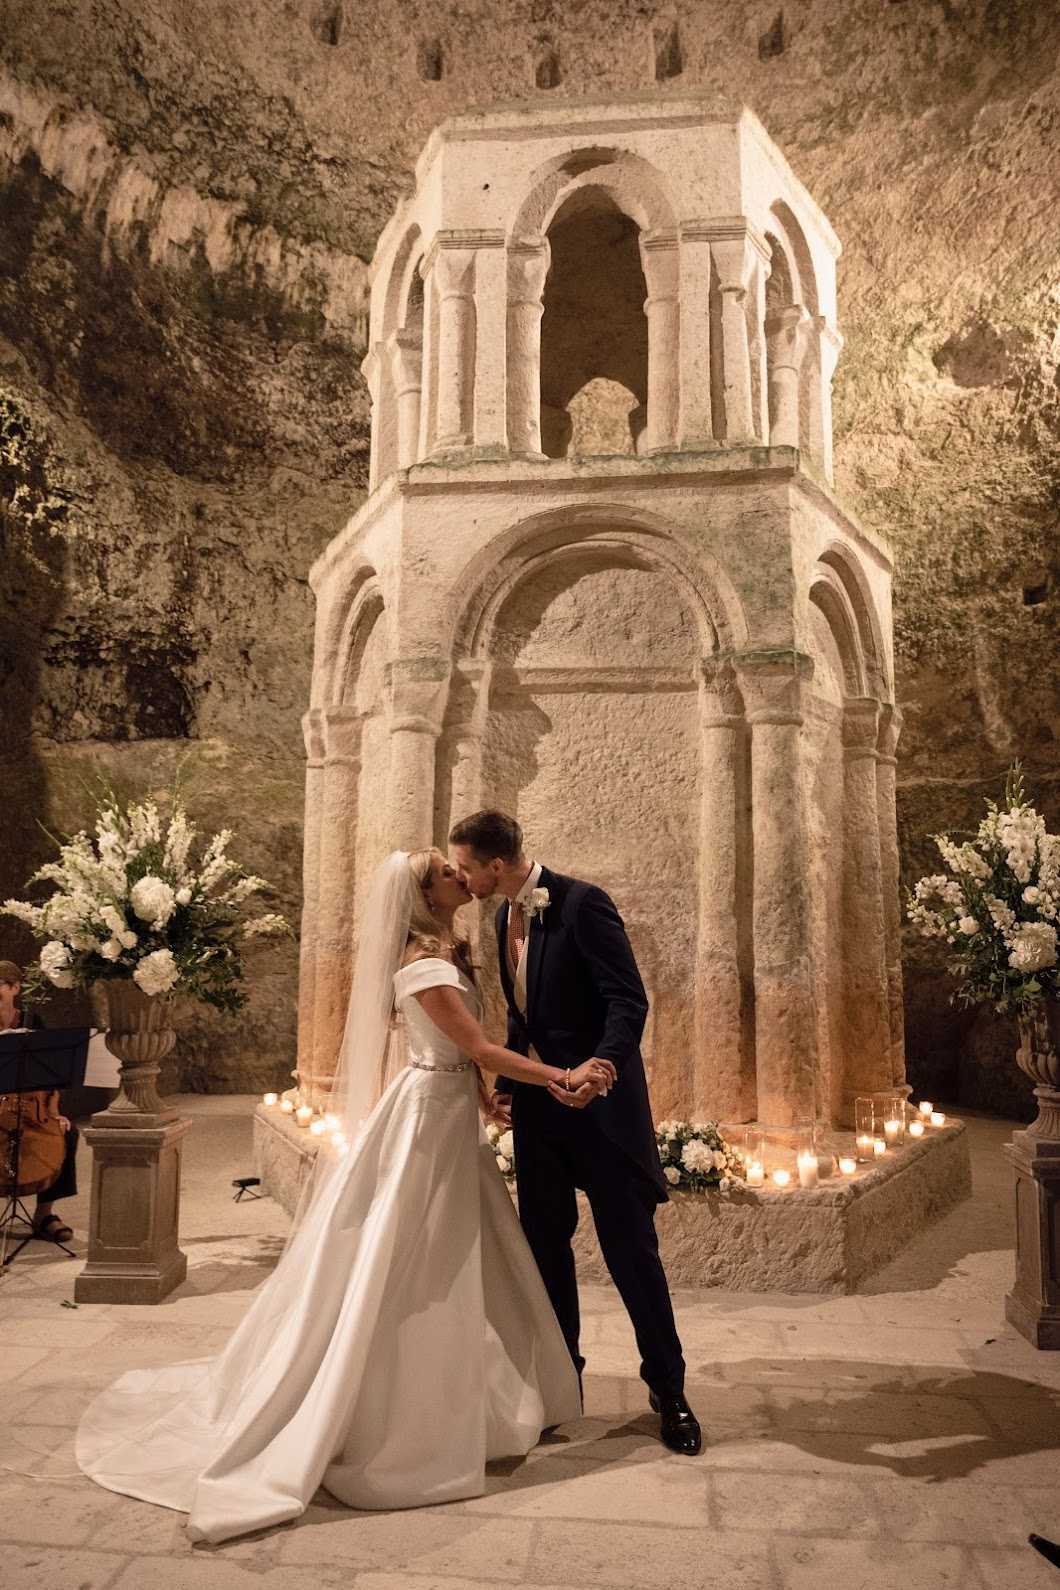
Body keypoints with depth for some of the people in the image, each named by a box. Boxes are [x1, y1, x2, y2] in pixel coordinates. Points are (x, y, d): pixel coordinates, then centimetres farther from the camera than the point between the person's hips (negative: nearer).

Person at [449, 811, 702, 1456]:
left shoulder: (582, 902, -17)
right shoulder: (507, 916, 8)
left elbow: (630, 1001, -21)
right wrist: (507, 1082, 8)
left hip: (600, 1099, -7)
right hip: (538, 1103, 7)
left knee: (631, 1247, 3)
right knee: (545, 1243, 14)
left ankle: (668, 1389, 21)